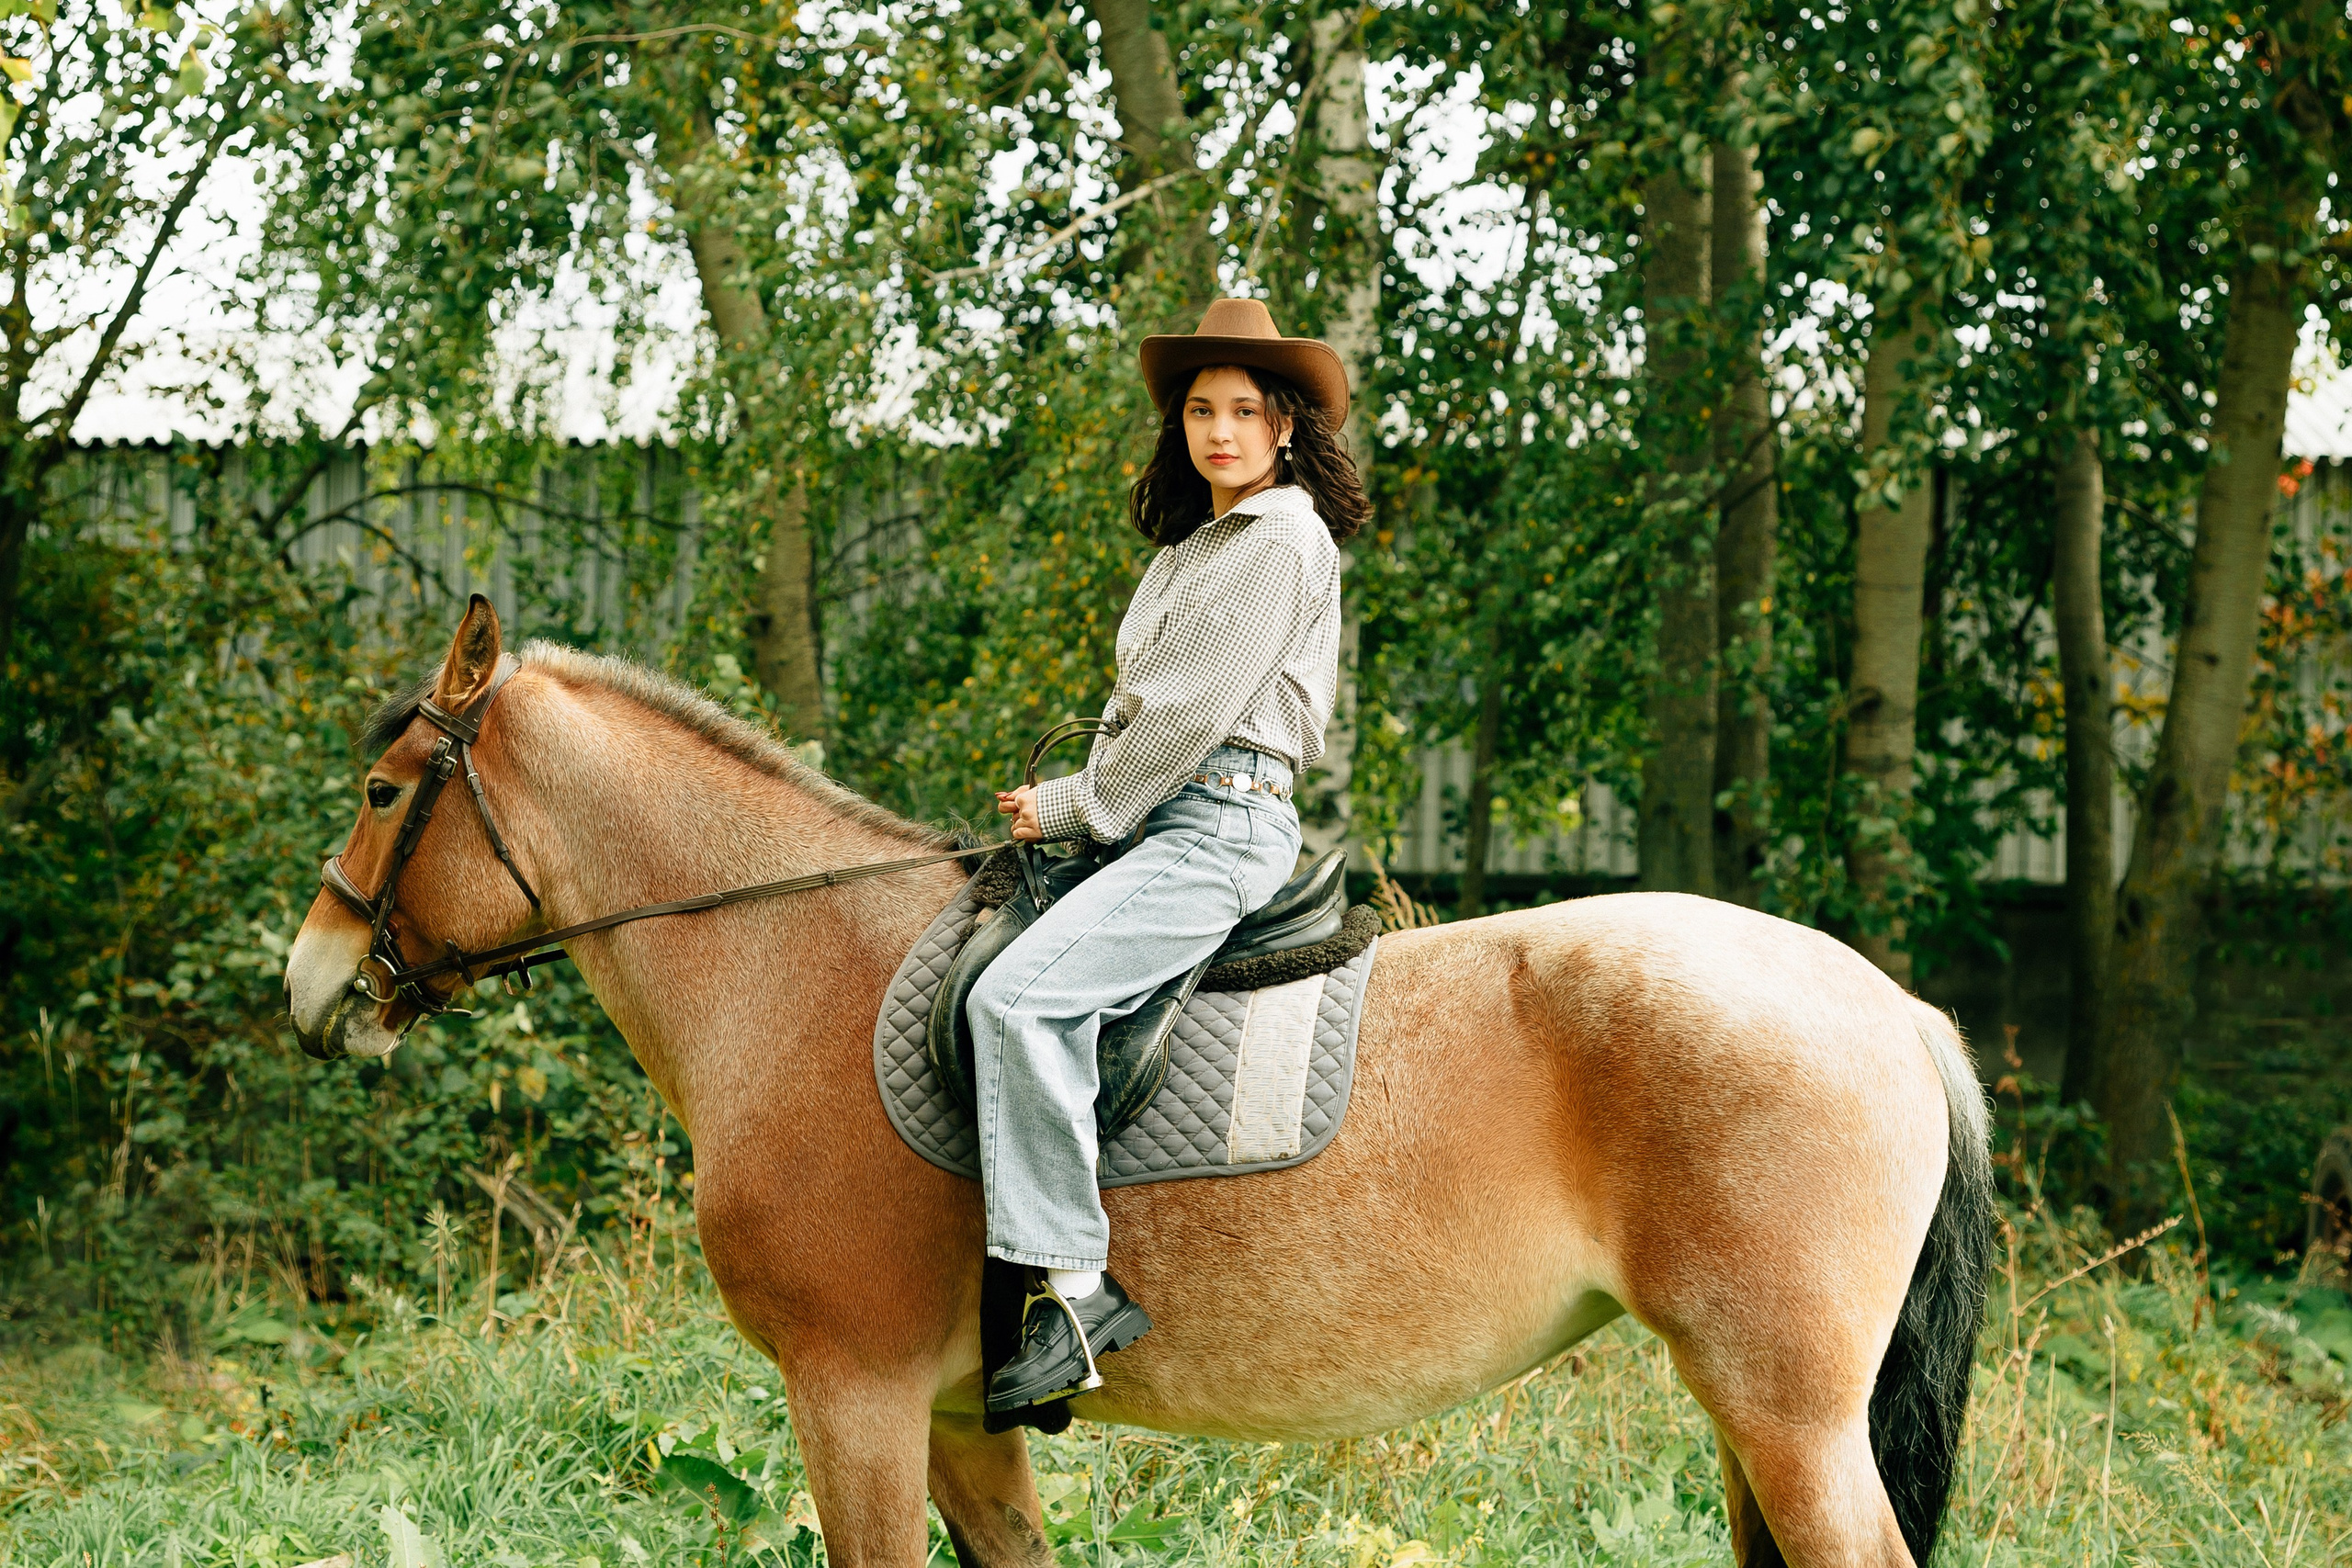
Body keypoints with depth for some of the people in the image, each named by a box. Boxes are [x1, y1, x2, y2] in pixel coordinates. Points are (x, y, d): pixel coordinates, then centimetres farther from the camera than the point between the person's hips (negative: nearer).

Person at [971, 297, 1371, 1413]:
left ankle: (1073, 1288, -32)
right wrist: (1068, 807, 7)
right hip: (1148, 822, 11)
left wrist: (1074, 807, -3)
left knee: (1021, 995, -30)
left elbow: (1189, 712, -13)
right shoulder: (1196, 544, 22)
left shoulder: (1282, 541, -8)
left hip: (1219, 825, -11)